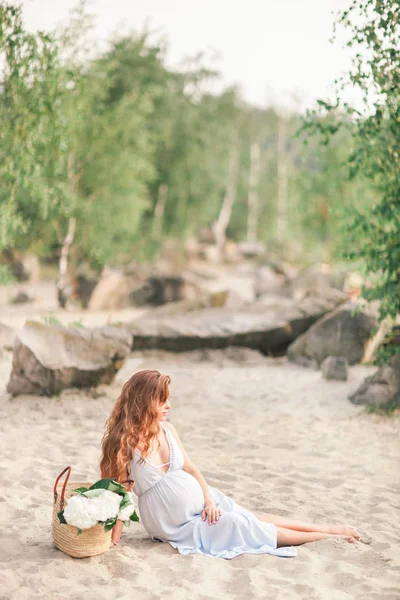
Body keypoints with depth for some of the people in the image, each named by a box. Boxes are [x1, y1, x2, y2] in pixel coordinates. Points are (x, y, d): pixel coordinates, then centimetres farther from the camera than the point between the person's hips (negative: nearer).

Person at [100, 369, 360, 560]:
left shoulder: (167, 429, -4)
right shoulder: (125, 442, -22)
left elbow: (190, 467, 3)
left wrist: (210, 498, -8)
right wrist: (113, 540, -21)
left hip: (202, 503, 5)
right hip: (180, 526, -5)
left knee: (256, 518, 5)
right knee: (244, 526, -6)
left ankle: (327, 528, 15)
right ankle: (324, 537, 4)